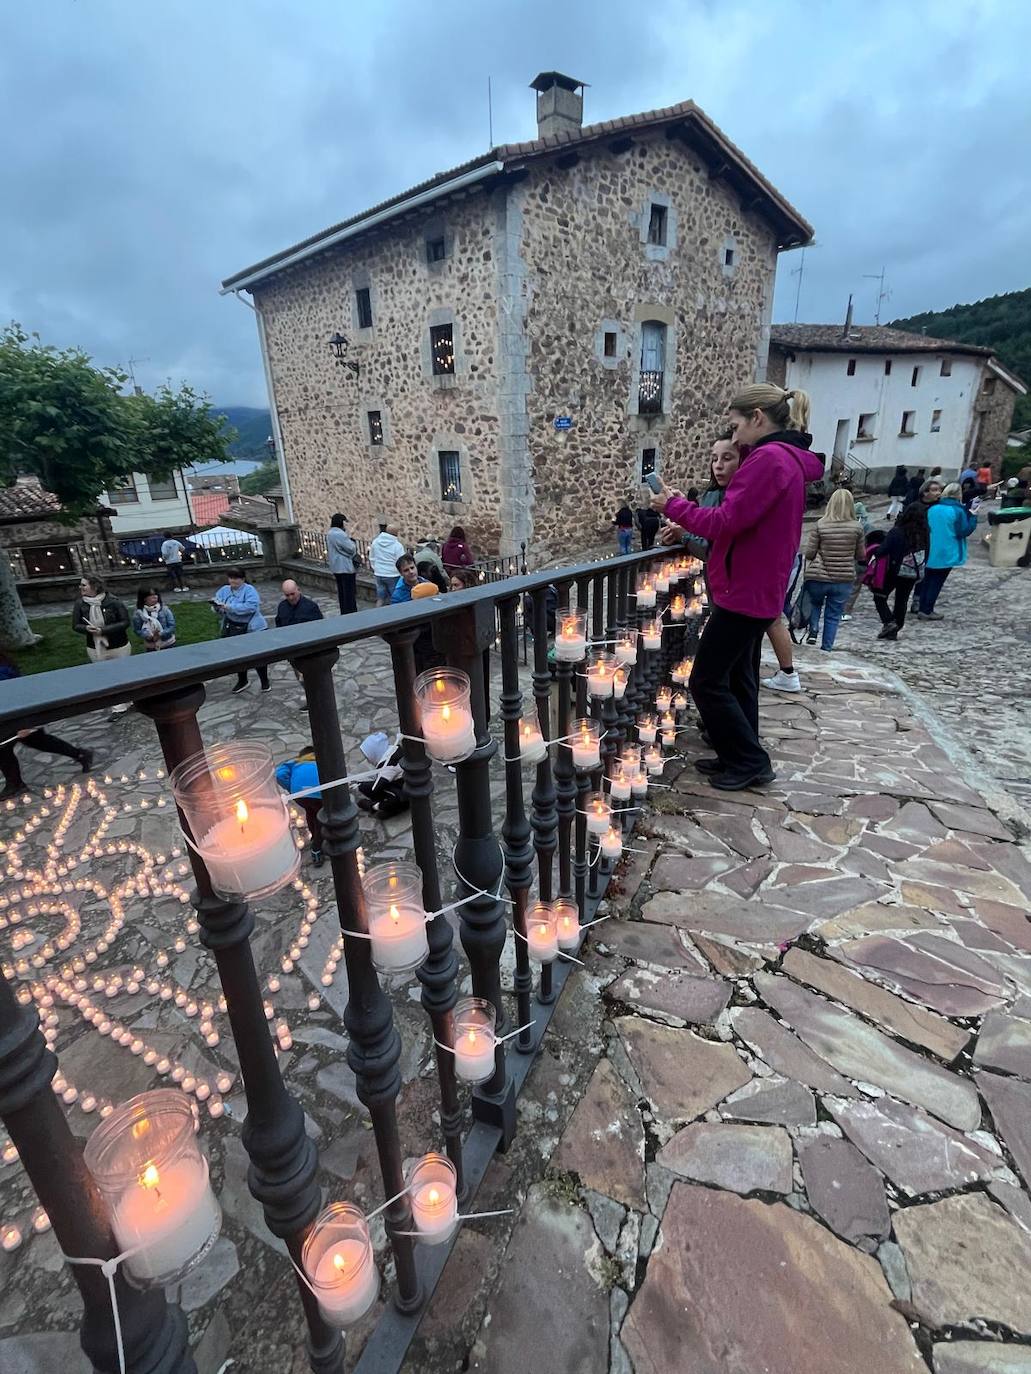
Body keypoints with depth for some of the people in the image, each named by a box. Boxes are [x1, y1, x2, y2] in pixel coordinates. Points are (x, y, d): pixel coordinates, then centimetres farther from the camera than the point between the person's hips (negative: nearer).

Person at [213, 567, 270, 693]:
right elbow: (218, 611, 3)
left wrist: (230, 607, -30)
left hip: (253, 629, -5)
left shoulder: (249, 590, -13)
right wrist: (216, 606, -20)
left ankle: (265, 681, 23)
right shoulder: (224, 590, 5)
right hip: (232, 630, 5)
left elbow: (251, 607, -29)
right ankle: (242, 680, 35)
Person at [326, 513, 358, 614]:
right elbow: (351, 549, -17)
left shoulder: (330, 533, 12)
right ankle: (350, 613, -1)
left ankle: (344, 613, 23)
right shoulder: (339, 534, -20)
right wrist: (350, 539, 1)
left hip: (336, 568, 10)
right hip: (345, 568, -10)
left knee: (342, 593, 16)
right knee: (349, 593, -4)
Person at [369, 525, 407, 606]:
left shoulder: (375, 542, 4)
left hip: (378, 574, 5)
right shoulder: (397, 545, -14)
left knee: (380, 598, 11)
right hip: (392, 575, -5)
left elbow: (371, 558, 13)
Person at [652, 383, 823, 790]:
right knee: (737, 676, 17)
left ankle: (749, 761, 8)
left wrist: (675, 506, -8)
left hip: (743, 592, -11)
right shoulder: (787, 459, 16)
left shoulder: (768, 458, -17)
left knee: (707, 681, -3)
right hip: (758, 590, 11)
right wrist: (687, 521, 7)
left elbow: (726, 523, -23)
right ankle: (743, 759, 27)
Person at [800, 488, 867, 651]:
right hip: (845, 580, 1)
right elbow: (861, 556, 4)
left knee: (814, 604, 26)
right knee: (833, 616, 11)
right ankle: (826, 648, 13)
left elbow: (808, 554, -7)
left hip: (818, 577, 0)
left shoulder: (820, 524, -9)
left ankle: (813, 632, 8)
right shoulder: (857, 527, -5)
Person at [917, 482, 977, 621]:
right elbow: (964, 531, -9)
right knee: (937, 581, 3)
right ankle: (927, 611, 3)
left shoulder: (932, 508, 2)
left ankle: (922, 609, 17)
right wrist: (973, 517, -1)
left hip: (930, 553, 4)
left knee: (927, 580, 14)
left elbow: (925, 528, 10)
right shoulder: (958, 510, -13)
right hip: (946, 554, -4)